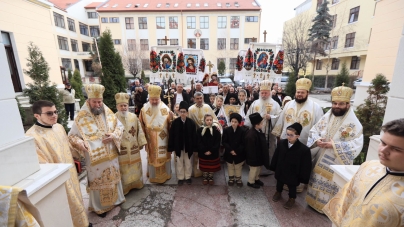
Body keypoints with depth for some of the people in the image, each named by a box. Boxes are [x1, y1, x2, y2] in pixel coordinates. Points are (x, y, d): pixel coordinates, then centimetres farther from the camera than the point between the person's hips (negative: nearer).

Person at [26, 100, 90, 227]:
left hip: (70, 172, 7)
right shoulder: (32, 136, -22)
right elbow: (40, 163, -21)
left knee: (75, 198, 24)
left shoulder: (59, 127, 0)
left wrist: (80, 155, 21)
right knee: (68, 205, 10)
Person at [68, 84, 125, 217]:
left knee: (113, 177, 21)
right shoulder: (81, 117, -11)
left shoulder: (108, 112, -1)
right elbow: (72, 136, -5)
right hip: (94, 157, -4)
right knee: (98, 181, 11)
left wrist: (113, 135, -14)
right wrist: (79, 142, -26)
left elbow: (119, 126, 5)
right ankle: (99, 206, 33)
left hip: (111, 155, 4)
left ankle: (115, 198, 43)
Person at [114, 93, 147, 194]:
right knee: (123, 169, 8)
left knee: (135, 167, 17)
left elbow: (139, 130, 5)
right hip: (121, 149, -3)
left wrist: (141, 143, 5)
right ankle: (124, 187, 25)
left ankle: (136, 183, 37)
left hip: (133, 148, 4)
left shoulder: (134, 117, 1)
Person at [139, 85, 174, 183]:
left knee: (164, 157, 14)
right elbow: (142, 126, -1)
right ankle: (153, 175, 36)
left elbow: (171, 125, -7)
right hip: (151, 140, 1)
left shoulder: (166, 109, -11)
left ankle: (165, 174, 35)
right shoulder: (144, 110, -7)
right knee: (152, 158, 16)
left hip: (163, 140, 0)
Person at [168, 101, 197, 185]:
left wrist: (194, 147, -6)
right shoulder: (175, 122, -10)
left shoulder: (191, 122, -10)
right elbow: (171, 135, -6)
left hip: (188, 147, 0)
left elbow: (194, 136, -6)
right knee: (179, 163, 13)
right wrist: (171, 147, -6)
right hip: (178, 146, 0)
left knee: (188, 163, 15)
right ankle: (180, 178, 31)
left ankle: (188, 177, 33)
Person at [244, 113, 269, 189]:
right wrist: (254, 160, -20)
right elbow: (251, 149, -28)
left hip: (259, 155, 9)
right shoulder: (251, 135, -36)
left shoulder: (258, 131, -6)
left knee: (258, 168, 28)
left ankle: (256, 179, 51)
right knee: (254, 169, 14)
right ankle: (251, 182, 38)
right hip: (254, 157, -9)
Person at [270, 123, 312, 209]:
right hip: (280, 170, 3)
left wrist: (302, 178, -10)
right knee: (279, 183, 27)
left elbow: (305, 166, -15)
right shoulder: (282, 143, -15)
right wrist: (273, 167, 4)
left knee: (292, 187, 21)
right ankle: (278, 192, 53)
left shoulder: (304, 149, -25)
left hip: (293, 174, -3)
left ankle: (292, 198, 46)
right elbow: (276, 156, -3)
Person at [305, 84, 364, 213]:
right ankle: (314, 201, 39)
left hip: (337, 163, -4)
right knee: (318, 181, 18)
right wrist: (317, 140, -17)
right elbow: (314, 130, 4)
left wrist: (334, 145, -27)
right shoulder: (326, 117, 0)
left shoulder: (354, 123, -14)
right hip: (321, 159, 5)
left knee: (331, 185, 10)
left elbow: (356, 145, -19)